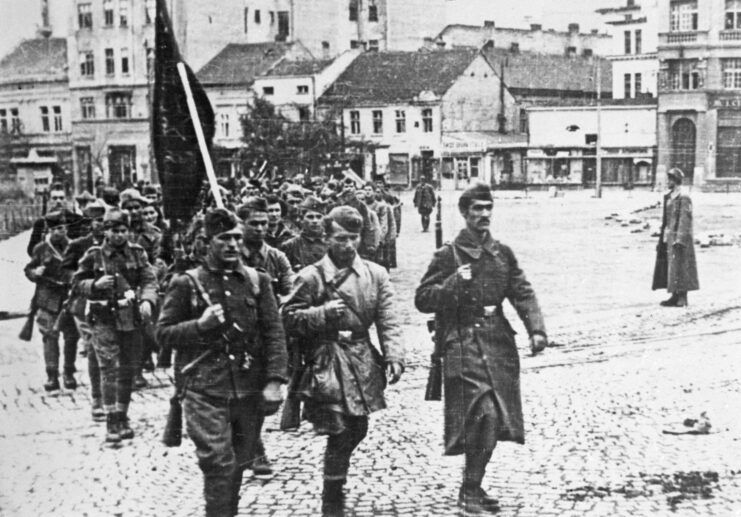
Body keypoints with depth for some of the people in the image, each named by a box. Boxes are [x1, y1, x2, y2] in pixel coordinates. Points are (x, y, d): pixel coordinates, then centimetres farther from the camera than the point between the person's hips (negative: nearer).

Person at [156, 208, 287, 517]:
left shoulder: (257, 281, 7)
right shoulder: (186, 284, 0)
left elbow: (274, 333, 4)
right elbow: (163, 333, 2)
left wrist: (274, 381, -6)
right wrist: (200, 325, -14)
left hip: (249, 391, 3)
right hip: (206, 390, -3)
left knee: (237, 465, 14)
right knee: (219, 465, -10)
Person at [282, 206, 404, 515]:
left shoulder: (375, 274, 4)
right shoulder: (311, 277, -6)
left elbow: (388, 321, 0)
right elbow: (289, 319, -4)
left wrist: (394, 356, -13)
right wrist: (322, 313, -19)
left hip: (363, 361, 5)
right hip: (328, 362, -5)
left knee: (358, 429, 15)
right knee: (340, 433, -8)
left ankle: (334, 484, 42)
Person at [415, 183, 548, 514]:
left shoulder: (502, 254, 11)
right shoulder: (448, 256, -3)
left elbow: (523, 294, 7)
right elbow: (422, 300, -3)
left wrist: (536, 329, -7)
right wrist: (454, 283, -17)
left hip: (499, 342, 6)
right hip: (464, 343, -5)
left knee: (497, 421, 8)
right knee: (485, 414, -17)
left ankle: (473, 486, 25)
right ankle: (470, 490, -3)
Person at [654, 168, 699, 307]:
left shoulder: (683, 197, -14)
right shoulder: (669, 196, 13)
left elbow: (685, 219, -18)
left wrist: (679, 239, -22)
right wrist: (664, 237, 16)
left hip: (679, 237, -9)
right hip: (670, 237, 9)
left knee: (679, 267, -6)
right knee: (671, 268, 11)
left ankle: (682, 299, -2)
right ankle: (675, 296, 16)